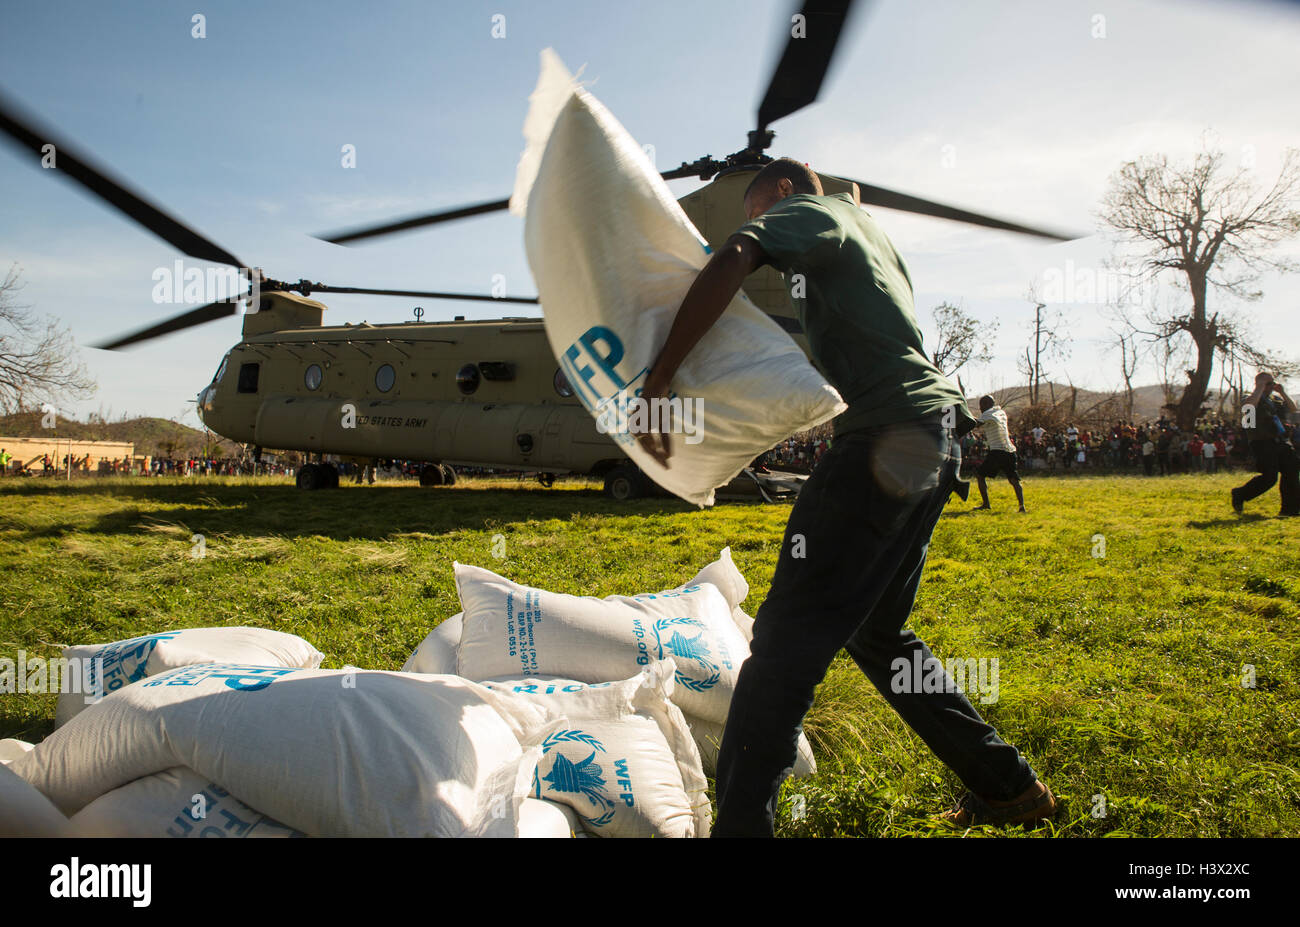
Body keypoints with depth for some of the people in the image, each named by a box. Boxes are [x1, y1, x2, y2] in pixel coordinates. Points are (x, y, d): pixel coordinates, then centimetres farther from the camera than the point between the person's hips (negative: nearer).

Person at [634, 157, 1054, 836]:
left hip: (888, 436, -9)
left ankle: (738, 823, -15)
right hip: (935, 436, 9)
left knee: (789, 639, -13)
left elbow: (731, 262, -18)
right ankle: (1008, 787, 27)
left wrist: (656, 381, -20)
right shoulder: (866, 228, 30)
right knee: (877, 632, 18)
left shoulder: (805, 209, 4)